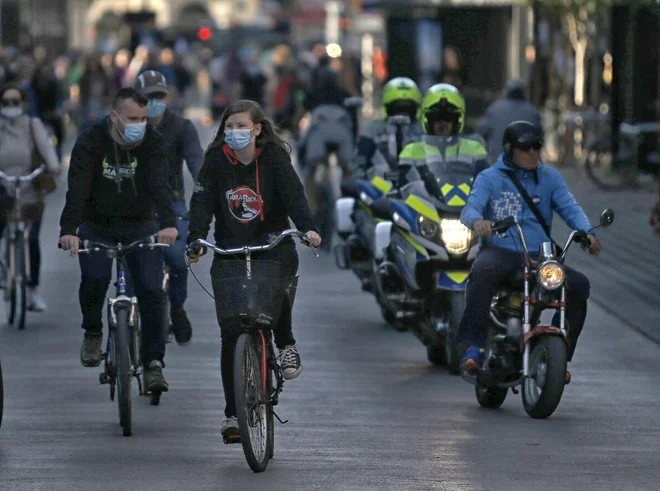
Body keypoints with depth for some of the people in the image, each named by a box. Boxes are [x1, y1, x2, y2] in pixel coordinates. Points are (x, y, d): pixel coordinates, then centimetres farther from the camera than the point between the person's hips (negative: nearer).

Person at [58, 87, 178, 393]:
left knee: (151, 290, -13)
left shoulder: (152, 142, -12)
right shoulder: (91, 143, -15)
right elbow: (78, 188, -26)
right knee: (94, 278, -24)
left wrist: (168, 224, -43)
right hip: (97, 226, -1)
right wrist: (68, 230, -42)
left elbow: (159, 184, -26)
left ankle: (153, 364, -6)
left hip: (141, 227, 1)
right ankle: (92, 333, 6)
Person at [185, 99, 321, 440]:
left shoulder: (274, 157, -3)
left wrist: (307, 228, -33)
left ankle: (285, 344, -6)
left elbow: (293, 193, -15)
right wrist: (195, 240, -26)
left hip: (273, 244, -1)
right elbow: (202, 202, -9)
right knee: (230, 333, -4)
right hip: (229, 250, 2)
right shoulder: (215, 160, 0)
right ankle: (233, 412, 2)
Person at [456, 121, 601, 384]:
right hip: (499, 251, -3)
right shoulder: (489, 178, 9)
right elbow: (470, 209, -6)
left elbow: (569, 208, 2)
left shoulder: (550, 178, 16)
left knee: (578, 284, -19)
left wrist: (587, 233, -19)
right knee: (482, 273, -37)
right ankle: (472, 347, -38)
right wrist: (477, 221, -33)